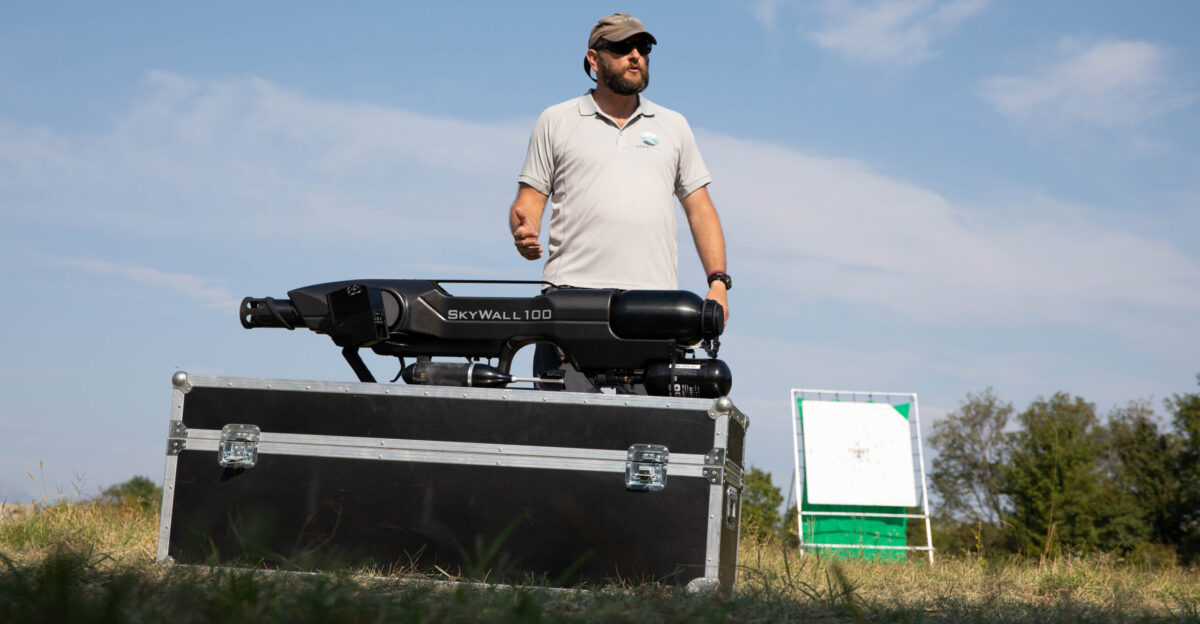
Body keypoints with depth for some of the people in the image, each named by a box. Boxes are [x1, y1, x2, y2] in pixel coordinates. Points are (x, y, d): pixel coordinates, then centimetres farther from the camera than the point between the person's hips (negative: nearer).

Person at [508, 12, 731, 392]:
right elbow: (529, 200, 10)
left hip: (654, 302, 2)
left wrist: (718, 281, 6)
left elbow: (700, 209, 18)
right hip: (572, 292, -1)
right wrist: (524, 232, -13)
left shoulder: (673, 126, 21)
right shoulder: (556, 121, 14)